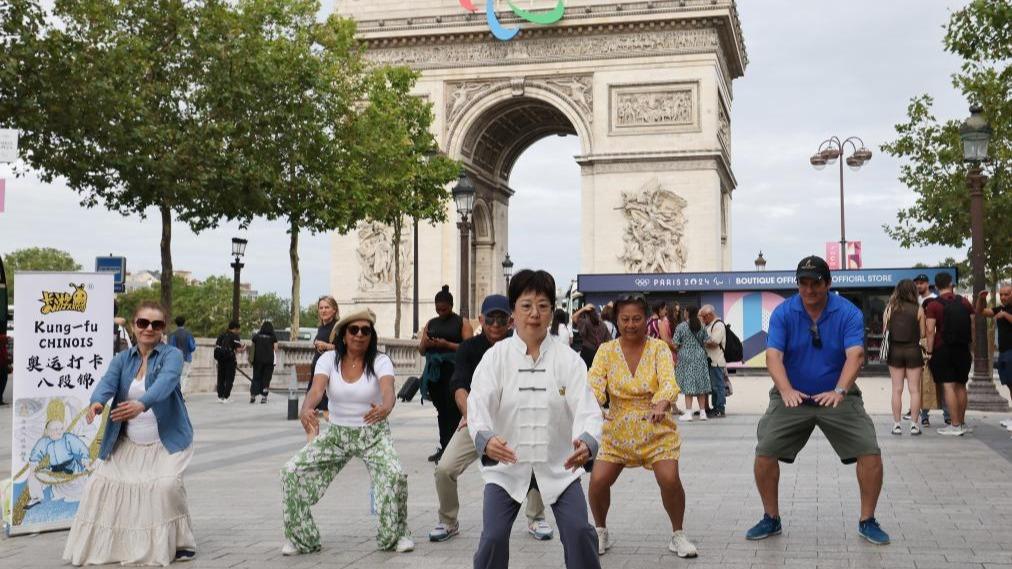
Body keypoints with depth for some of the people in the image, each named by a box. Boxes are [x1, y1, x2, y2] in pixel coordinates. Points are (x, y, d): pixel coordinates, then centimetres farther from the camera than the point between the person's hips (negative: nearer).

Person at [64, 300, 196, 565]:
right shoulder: (122, 359, 6)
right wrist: (97, 402, -38)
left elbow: (165, 381, -28)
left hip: (166, 442, -5)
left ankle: (180, 542, -2)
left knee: (167, 485, -24)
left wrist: (142, 404, -48)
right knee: (102, 483, -1)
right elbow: (108, 382, -14)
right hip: (127, 443, 5)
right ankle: (105, 543, 21)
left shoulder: (172, 355, -8)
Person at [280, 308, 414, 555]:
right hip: (336, 433, 2)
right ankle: (300, 537, 8)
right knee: (292, 471, -12)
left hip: (373, 433, -2)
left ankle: (396, 535, 1)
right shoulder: (329, 359, -8)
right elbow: (316, 389, -24)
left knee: (396, 475, -27)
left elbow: (388, 390, -32)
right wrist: (306, 410, -48)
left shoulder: (380, 361, -13)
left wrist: (385, 409, -56)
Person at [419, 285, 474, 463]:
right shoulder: (431, 324, 19)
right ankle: (444, 447, 12)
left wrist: (447, 344, -17)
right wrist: (425, 343, -3)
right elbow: (421, 350, 20)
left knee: (453, 410, -10)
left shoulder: (462, 323, 4)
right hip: (434, 371, 5)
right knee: (441, 410, 7)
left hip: (454, 370, -5)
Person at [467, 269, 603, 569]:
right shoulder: (495, 357, -8)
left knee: (579, 532, -8)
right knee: (493, 537, -9)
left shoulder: (568, 359, -7)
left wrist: (586, 443, -41)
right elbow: (478, 406, -19)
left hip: (559, 466, 1)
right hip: (506, 465, 0)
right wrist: (485, 439, -43)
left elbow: (586, 408, -17)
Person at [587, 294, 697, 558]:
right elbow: (594, 383, -15)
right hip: (618, 430, 1)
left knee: (670, 479, -20)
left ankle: (678, 534, 7)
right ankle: (600, 532, 16)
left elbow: (668, 381, -21)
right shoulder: (606, 351, -2)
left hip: (657, 430, -1)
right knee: (597, 481, -13)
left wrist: (661, 404, -43)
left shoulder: (658, 348, -5)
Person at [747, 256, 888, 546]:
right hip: (792, 397, 1)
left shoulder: (848, 312, -10)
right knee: (765, 453, -9)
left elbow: (855, 354, -21)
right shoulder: (783, 312, -8)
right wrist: (786, 391, -35)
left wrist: (840, 391, -38)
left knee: (870, 453, -12)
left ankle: (867, 521, 8)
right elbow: (773, 355, -17)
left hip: (837, 397, 0)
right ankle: (771, 519, 11)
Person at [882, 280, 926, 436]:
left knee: (897, 389, 6)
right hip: (913, 350, -1)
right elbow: (922, 334, -2)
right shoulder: (918, 309, -6)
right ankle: (914, 424, 5)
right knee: (914, 389, 5)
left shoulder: (890, 307, -2)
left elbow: (884, 331, 2)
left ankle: (897, 424, 7)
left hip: (894, 350, 1)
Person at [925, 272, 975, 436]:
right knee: (961, 386, 13)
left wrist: (929, 352, -7)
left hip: (943, 349, -4)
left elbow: (930, 330, -12)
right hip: (963, 349, 4)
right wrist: (971, 349, 15)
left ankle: (955, 426, -7)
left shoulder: (933, 305, -6)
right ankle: (961, 423, 19)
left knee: (948, 386, -5)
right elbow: (972, 328, 7)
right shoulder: (965, 302, 6)